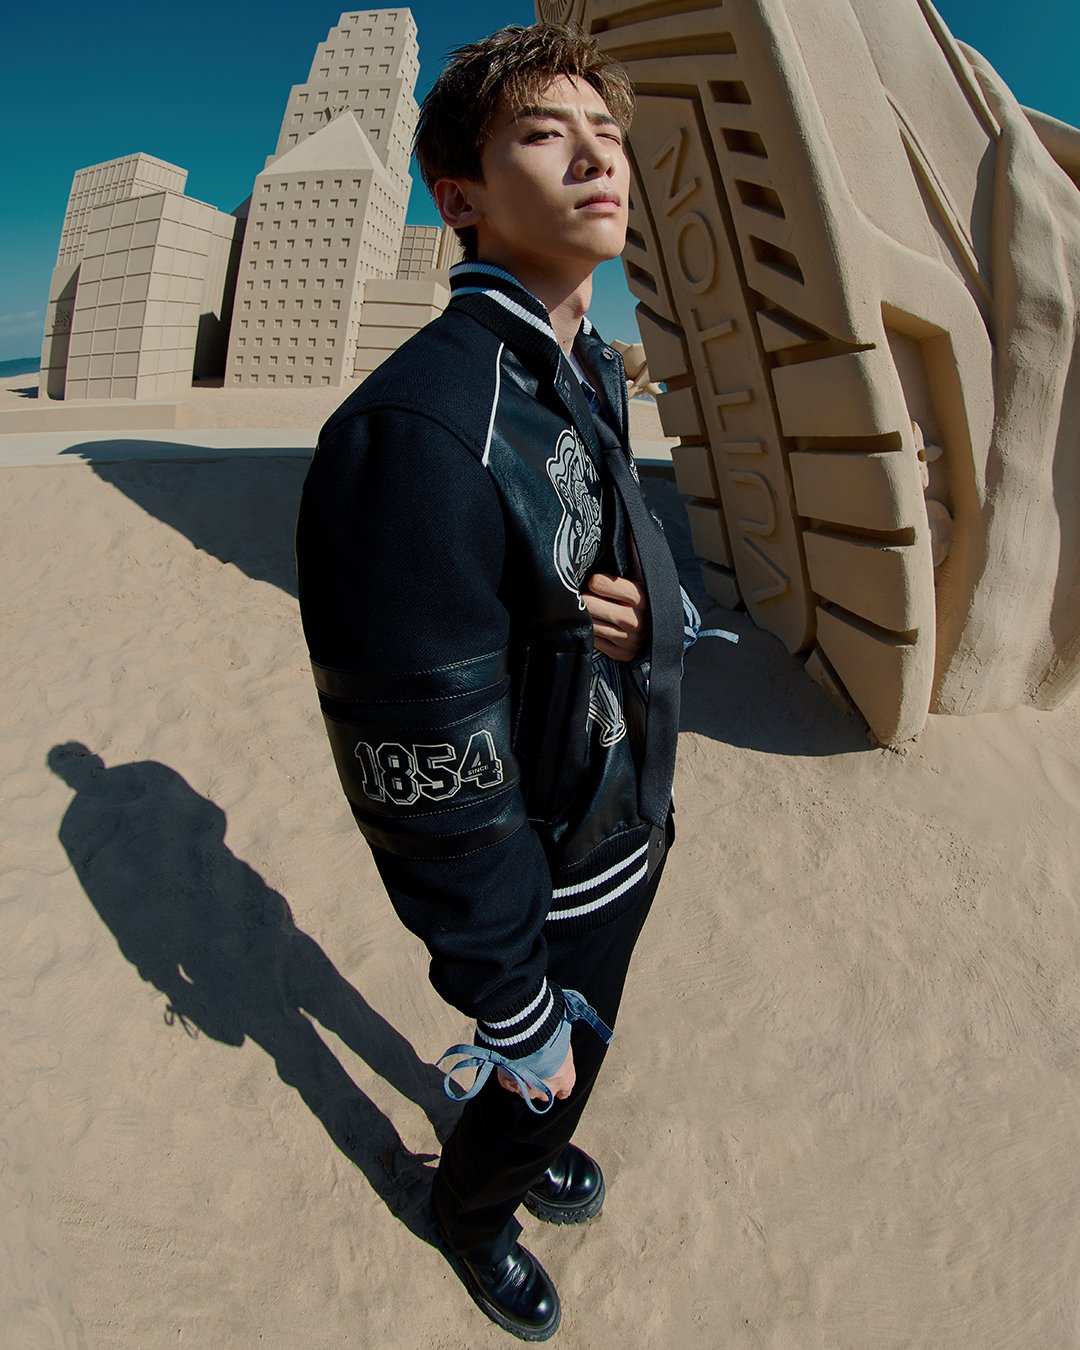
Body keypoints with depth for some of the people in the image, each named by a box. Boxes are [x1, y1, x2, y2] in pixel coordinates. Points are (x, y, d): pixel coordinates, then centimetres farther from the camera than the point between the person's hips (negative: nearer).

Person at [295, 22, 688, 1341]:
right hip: (539, 880, -7)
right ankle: (473, 1198, 55)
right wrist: (514, 1012, -16)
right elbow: (434, 787, -28)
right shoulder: (419, 430, -31)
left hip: (622, 839, 8)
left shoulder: (589, 382, 0)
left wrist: (630, 617, -17)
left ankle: (534, 1143, 63)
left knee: (578, 1056, 30)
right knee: (542, 1081, 20)